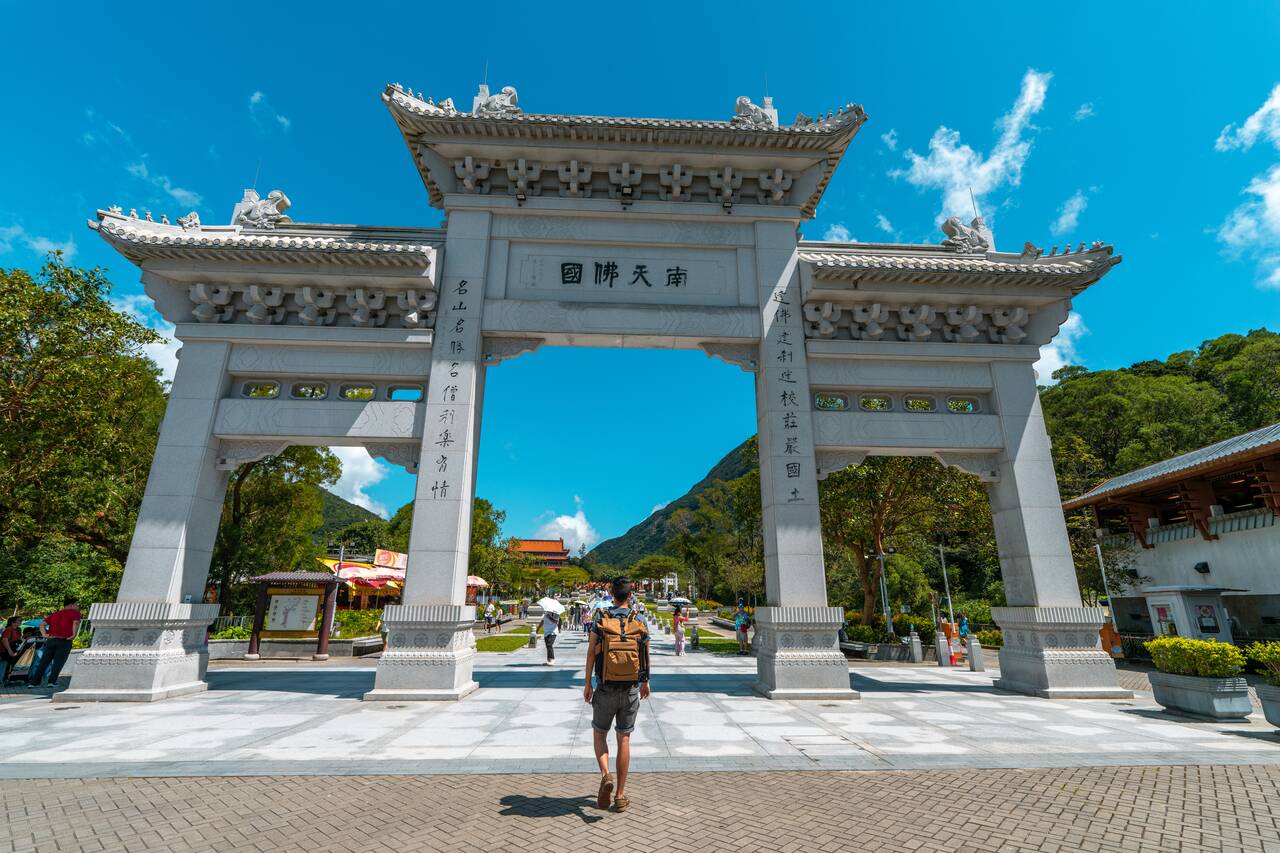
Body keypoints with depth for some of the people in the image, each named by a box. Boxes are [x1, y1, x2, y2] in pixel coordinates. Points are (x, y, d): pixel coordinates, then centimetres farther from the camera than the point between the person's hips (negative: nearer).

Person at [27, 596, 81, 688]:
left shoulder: (54, 614, 22)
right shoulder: (74, 612, 2)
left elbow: (42, 624, 11)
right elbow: (76, 623, -17)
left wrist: (45, 634, 6)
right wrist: (74, 635, -10)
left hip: (51, 640, 5)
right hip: (64, 641, -5)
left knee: (43, 662, 11)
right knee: (58, 662, -2)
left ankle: (34, 682, 11)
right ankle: (52, 681, -7)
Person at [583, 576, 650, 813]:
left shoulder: (600, 621, -9)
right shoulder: (639, 624, -3)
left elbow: (591, 654, -8)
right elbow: (646, 657, 6)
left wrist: (587, 684, 3)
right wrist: (645, 683, 21)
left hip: (605, 690, -1)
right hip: (631, 690, 1)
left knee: (599, 734, 19)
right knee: (624, 739, 11)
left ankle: (605, 776, -2)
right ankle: (620, 796, 15)